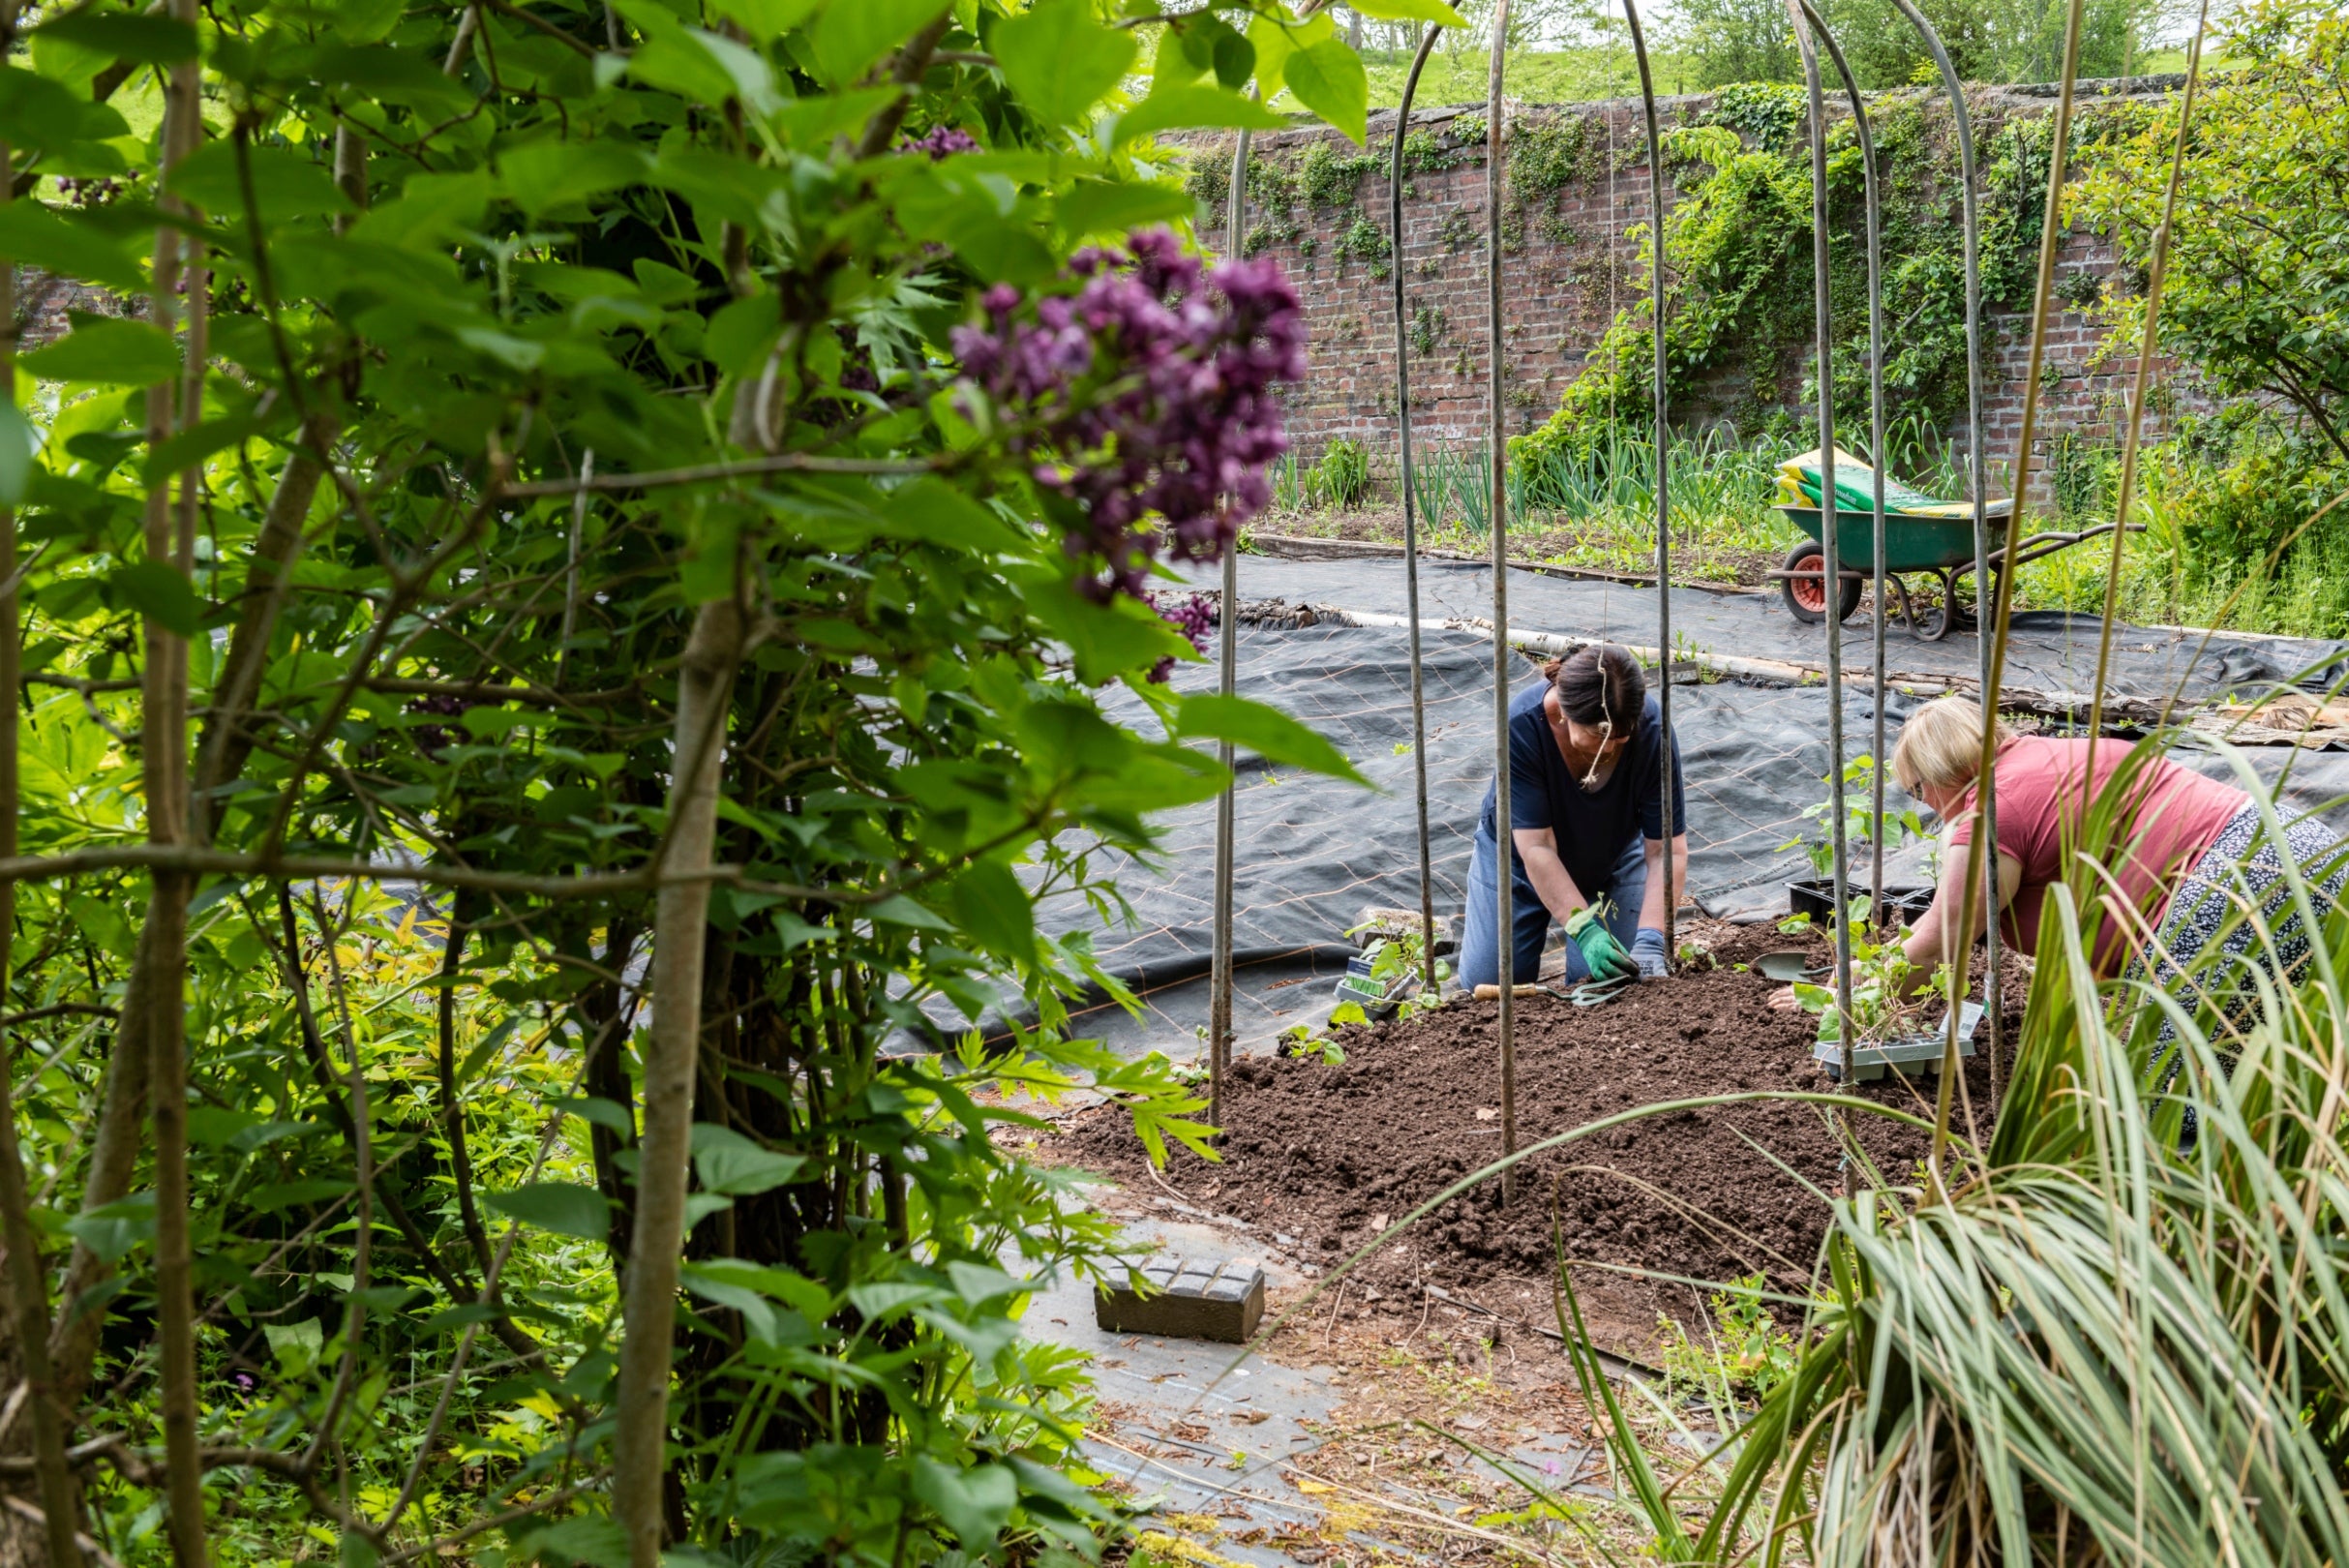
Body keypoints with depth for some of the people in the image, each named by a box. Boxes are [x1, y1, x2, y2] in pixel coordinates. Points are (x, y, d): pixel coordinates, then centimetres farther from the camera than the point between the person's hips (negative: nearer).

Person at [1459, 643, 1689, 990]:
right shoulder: (1522, 724, -35)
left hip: (1612, 857, 1)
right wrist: (1585, 931, -41)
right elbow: (1537, 846, -33)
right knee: (1488, 981, -5)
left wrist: (1650, 942, -39)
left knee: (1609, 977, -11)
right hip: (1520, 850, -1)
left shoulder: (1652, 729, -31)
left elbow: (1667, 850, -28)